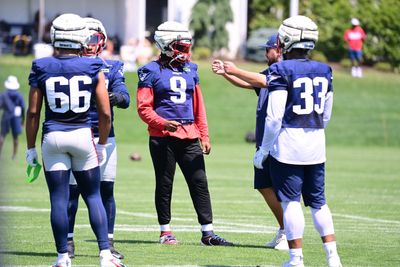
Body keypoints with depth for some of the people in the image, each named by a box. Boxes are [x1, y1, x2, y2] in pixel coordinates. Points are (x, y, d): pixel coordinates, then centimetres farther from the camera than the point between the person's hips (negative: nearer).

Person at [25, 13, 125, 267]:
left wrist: (31, 148, 7)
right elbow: (105, 113, -1)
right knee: (93, 196, 9)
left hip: (53, 138, 0)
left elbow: (33, 113, -1)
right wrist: (102, 144, 12)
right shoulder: (93, 68, -2)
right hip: (83, 135, 0)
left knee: (59, 199, 3)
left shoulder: (42, 68, -2)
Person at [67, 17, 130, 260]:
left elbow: (125, 98, -6)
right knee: (72, 190, 0)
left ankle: (108, 243, 10)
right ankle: (68, 241, 10)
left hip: (104, 137, 2)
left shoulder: (111, 69, 7)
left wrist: (115, 97, -28)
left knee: (106, 190, 2)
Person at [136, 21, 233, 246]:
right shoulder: (152, 72, -3)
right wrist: (164, 123, -22)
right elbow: (144, 107, -7)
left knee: (200, 182, -1)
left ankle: (208, 233, 1)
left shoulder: (190, 70, 13)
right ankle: (166, 232, 14)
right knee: (165, 184, 4)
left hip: (189, 136, 5)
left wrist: (204, 136, 13)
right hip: (163, 137, -4)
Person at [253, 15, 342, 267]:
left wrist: (263, 149, -6)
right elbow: (326, 116, 13)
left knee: (291, 201, 1)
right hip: (316, 146, 6)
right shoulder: (324, 71, 8)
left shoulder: (282, 71, -11)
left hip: (288, 144, -6)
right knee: (318, 201, 13)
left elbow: (275, 116, -14)